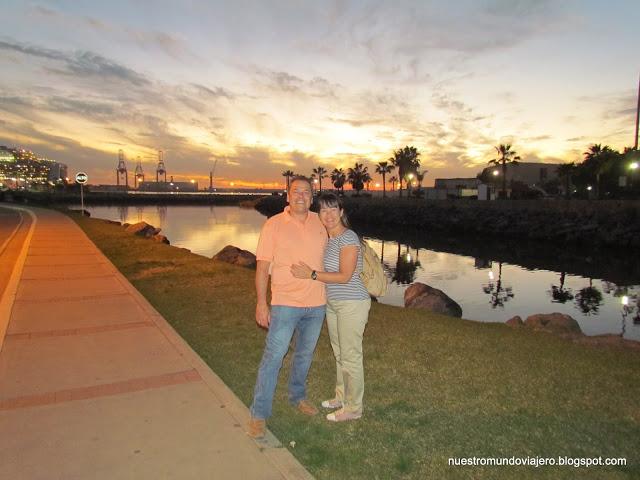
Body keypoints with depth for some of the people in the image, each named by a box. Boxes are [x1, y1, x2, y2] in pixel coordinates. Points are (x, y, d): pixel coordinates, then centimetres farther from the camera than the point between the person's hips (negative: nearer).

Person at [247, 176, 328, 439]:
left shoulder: (320, 222, 4)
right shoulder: (274, 224, -7)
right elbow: (262, 266, -7)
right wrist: (261, 303, -12)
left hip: (317, 303, 4)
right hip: (286, 302, -4)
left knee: (305, 354, 18)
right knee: (273, 355, -4)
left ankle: (297, 395, 39)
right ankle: (259, 413, 9)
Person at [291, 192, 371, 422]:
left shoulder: (348, 238, -17)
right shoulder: (327, 239, 9)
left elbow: (345, 276, -21)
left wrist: (312, 274, -21)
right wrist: (307, 272, 2)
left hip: (352, 304, -8)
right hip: (332, 304, 9)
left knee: (350, 356, 4)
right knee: (339, 353, 20)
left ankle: (353, 408, 19)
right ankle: (341, 397, 38)